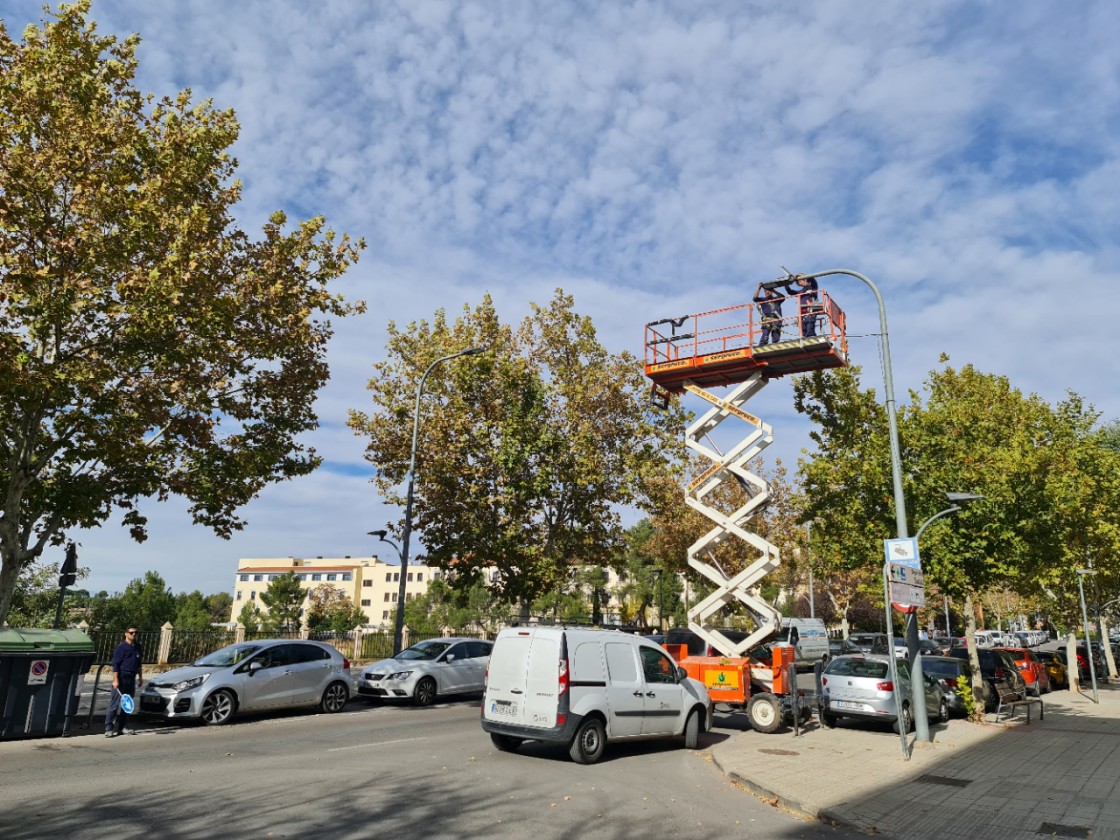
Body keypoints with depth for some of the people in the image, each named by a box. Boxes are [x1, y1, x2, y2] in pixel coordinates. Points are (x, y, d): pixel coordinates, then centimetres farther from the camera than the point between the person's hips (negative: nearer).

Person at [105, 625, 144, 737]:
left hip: (132, 679, 7)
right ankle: (109, 729, -2)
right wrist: (116, 680, -16)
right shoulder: (120, 647, -8)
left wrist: (140, 677, 18)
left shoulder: (138, 647, 12)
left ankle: (120, 727, 18)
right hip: (121, 679, -7)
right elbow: (115, 665, -11)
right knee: (114, 705, -6)